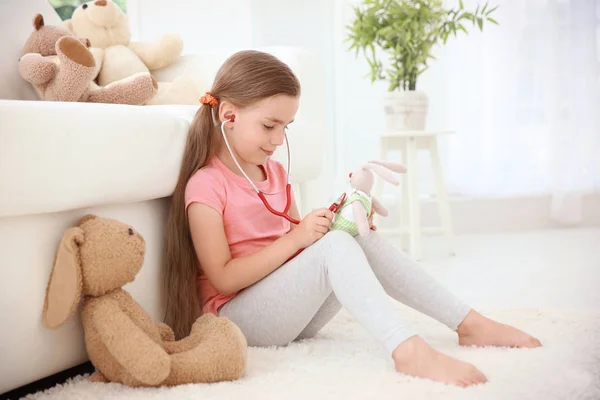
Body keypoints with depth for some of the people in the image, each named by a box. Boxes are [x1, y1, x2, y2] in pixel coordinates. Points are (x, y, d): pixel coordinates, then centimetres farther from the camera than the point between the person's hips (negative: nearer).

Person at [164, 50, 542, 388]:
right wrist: (296, 239, -23)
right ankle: (408, 350, -46)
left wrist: (329, 221, -5)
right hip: (237, 315, -8)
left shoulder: (274, 171, 14)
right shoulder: (205, 186, -13)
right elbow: (224, 278, -18)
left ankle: (469, 323, -11)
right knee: (334, 245, -28)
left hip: (290, 311, 8)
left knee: (363, 239, -11)